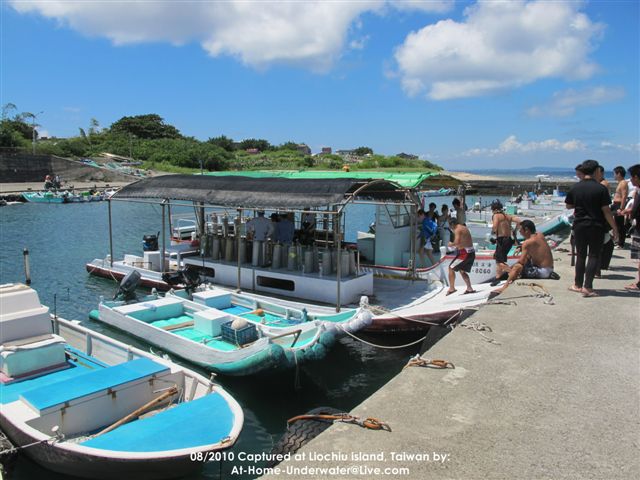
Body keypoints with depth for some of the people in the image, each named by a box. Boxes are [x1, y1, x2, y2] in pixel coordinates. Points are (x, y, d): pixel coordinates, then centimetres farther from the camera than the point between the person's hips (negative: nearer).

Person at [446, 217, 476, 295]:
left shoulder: (457, 230, -11)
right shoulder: (465, 228, 18)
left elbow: (457, 242, -24)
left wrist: (451, 244, -6)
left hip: (464, 253, -9)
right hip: (471, 252, 9)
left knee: (451, 268, 1)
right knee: (462, 271, 21)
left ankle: (451, 288, 0)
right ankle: (469, 288, 18)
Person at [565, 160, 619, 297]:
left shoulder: (575, 188, -2)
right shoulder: (600, 189, -12)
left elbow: (568, 205, 11)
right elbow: (606, 211, -12)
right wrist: (614, 228, -5)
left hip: (579, 225, 3)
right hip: (596, 226, -3)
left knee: (580, 255, 14)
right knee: (594, 256, 3)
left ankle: (578, 285, 21)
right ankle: (587, 287, -3)